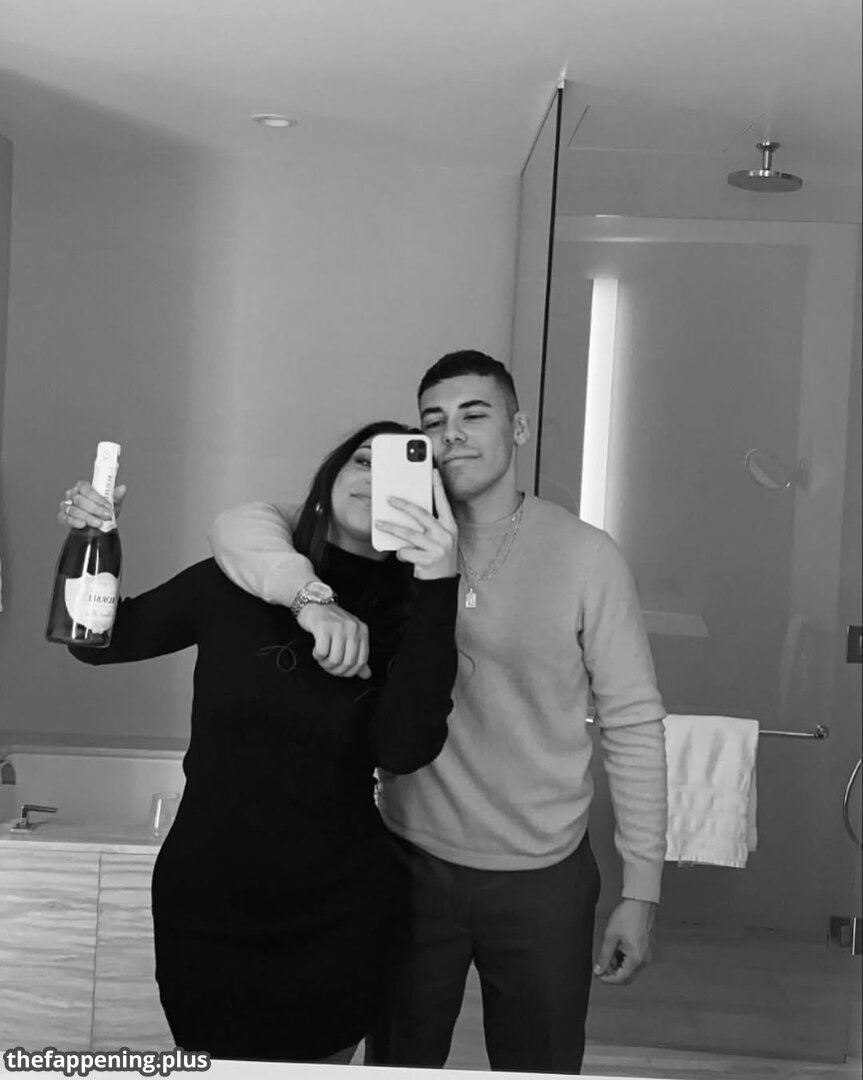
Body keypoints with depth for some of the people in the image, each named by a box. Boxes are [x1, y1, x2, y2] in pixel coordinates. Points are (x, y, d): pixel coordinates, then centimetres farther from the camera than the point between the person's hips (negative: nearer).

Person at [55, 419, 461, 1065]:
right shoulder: (237, 582, -4)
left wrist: (437, 586, -31)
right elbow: (100, 639, 6)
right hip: (205, 902, 1)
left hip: (332, 917, 0)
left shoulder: (416, 620, -7)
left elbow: (404, 749, -25)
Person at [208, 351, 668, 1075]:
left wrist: (641, 891, -5)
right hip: (414, 859, 2)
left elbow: (633, 724, -5)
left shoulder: (585, 556, -10)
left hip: (544, 878, -1)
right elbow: (241, 526, -14)